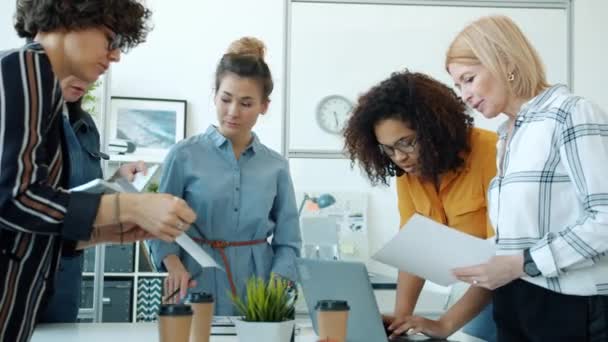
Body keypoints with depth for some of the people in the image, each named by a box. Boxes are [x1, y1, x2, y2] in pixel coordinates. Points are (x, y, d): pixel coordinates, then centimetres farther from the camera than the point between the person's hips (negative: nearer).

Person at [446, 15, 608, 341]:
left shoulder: (571, 114, -10)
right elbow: (522, 227, 11)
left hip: (573, 307, -7)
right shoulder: (506, 136, 15)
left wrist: (523, 264, -20)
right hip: (515, 304, 7)